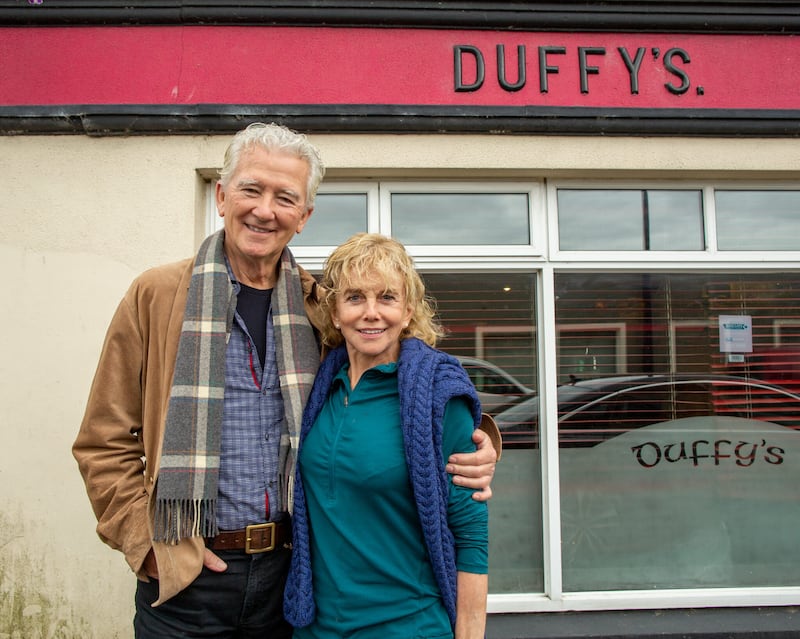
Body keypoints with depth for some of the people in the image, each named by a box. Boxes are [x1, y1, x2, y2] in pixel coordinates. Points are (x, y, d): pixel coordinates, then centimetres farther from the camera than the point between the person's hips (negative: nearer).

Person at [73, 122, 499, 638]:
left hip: (292, 572, 2)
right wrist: (149, 542, -8)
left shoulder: (319, 307, 1)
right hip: (183, 580, -1)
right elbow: (106, 442, 1)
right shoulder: (155, 295, -3)